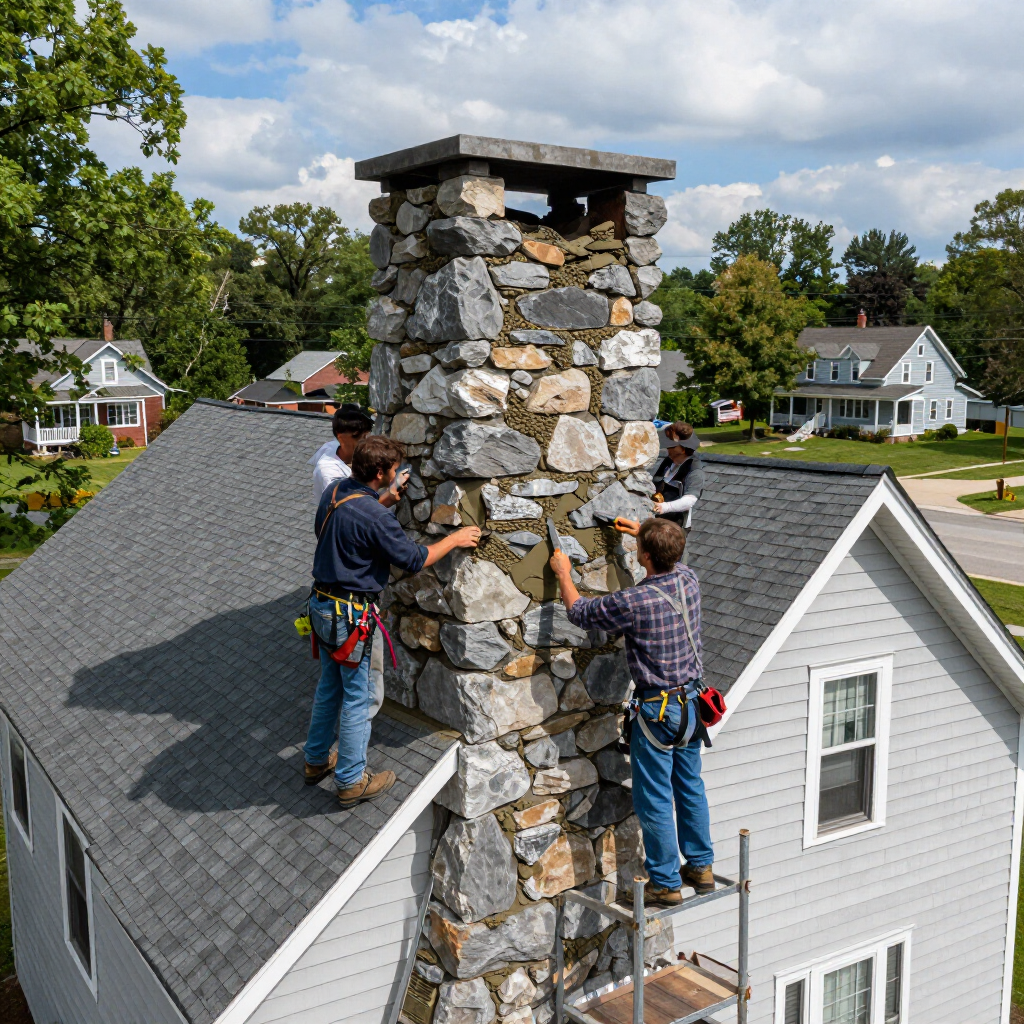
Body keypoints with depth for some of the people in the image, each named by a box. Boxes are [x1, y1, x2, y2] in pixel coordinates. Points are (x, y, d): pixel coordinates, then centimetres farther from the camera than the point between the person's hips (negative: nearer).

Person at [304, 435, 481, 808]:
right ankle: (351, 782, 18)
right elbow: (413, 559, -15)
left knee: (329, 686, 23)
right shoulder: (376, 517, -25)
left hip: (322, 605, 9)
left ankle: (317, 761, 37)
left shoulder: (334, 492, 0)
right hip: (350, 614, -9)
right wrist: (454, 540, -3)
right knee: (356, 697, 5)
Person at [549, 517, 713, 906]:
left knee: (654, 799, 5)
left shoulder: (635, 602, -25)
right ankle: (701, 866, 33)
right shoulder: (688, 580, -5)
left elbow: (580, 611, -9)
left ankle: (666, 883, 16)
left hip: (658, 709, -7)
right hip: (691, 700, 8)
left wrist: (563, 573, 7)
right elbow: (673, 559, 23)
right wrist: (643, 533, 32)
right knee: (690, 786, 20)